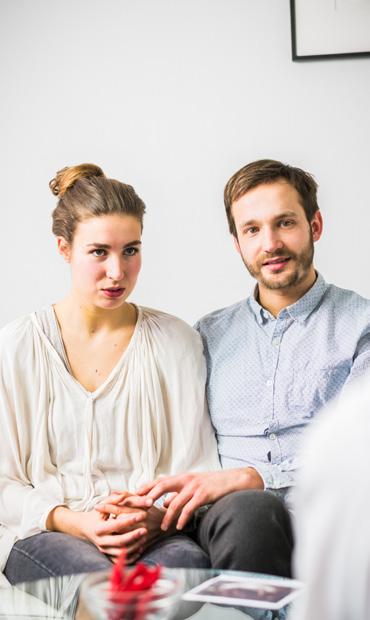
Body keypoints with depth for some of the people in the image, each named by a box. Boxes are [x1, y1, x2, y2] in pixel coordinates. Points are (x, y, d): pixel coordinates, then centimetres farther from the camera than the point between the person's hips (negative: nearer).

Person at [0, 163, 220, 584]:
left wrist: (157, 515, -16)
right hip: (42, 532, 0)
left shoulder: (176, 341, 8)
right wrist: (74, 522, -15)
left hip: (154, 532, 1)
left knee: (189, 561, -34)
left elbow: (194, 467, 6)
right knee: (99, 575, -35)